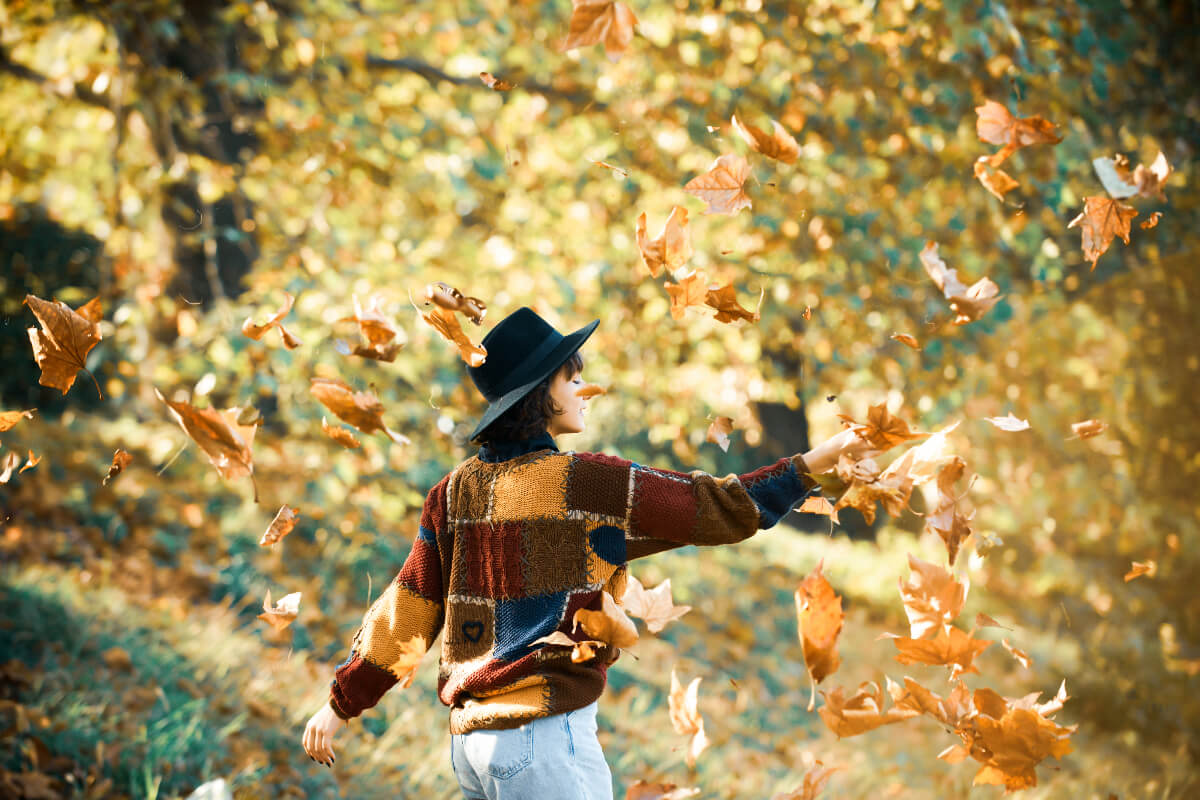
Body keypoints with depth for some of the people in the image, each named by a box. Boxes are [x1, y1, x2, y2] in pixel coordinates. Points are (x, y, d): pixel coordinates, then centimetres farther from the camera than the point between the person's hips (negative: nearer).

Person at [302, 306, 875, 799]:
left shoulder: (455, 493, 8)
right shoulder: (592, 483, -9)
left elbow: (405, 613, 10)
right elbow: (722, 509, -4)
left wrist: (342, 704, 20)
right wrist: (821, 458, 4)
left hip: (469, 735, 7)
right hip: (544, 736, -7)